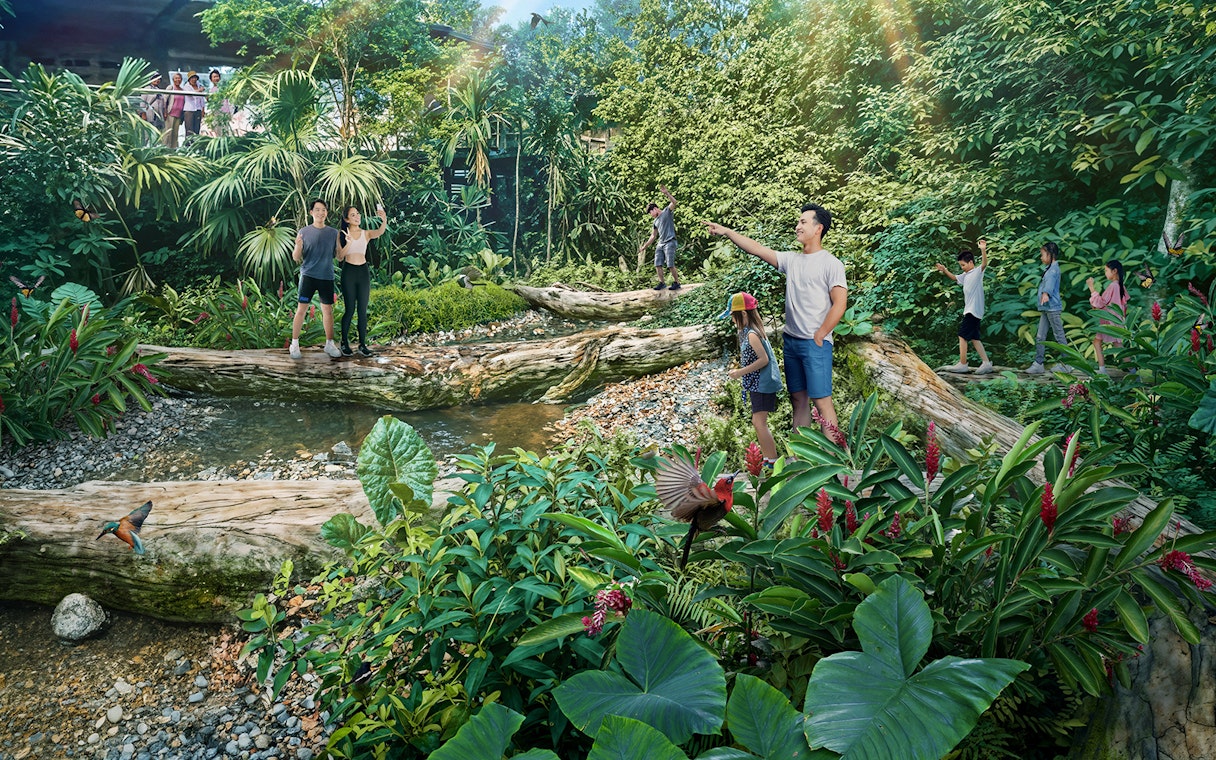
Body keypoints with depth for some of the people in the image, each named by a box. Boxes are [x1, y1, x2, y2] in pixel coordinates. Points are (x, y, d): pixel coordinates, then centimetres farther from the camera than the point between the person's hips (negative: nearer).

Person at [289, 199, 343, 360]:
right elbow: (296, 258, 2)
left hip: (327, 276, 2)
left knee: (328, 310, 8)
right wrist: (298, 246, -19)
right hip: (308, 275, -2)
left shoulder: (333, 233, 7)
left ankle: (329, 344, 18)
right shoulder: (304, 232, 1)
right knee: (301, 309, -5)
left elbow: (338, 255, 9)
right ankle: (294, 344, 1)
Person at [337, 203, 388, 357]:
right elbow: (339, 257, -3)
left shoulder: (366, 233, 5)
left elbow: (380, 232, -17)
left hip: (363, 272, 2)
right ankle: (345, 343, 11)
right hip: (348, 271, -2)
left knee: (363, 310, 3)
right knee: (350, 309, -1)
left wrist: (384, 220, -38)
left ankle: (363, 345, 9)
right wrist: (348, 243, -20)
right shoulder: (342, 234, 1)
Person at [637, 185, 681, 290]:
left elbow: (674, 202, -14)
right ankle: (662, 283, 4)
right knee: (657, 264, -2)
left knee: (670, 265, -12)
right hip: (660, 244, 7)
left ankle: (676, 282, -2)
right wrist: (644, 247, 24)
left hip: (670, 242, -7)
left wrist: (667, 193, -24)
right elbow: (653, 236, 26)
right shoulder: (655, 222, 22)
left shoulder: (667, 212, 3)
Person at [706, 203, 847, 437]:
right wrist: (726, 231, 8)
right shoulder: (791, 260, 12)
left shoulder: (830, 263, -7)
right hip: (791, 340, 7)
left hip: (815, 344, -7)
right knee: (798, 399, 10)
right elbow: (757, 249, 12)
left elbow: (840, 304, -13)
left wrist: (819, 336, -12)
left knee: (821, 400, -9)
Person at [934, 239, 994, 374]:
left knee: (962, 336, -7)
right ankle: (986, 363, 9)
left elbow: (984, 264, -29)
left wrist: (983, 250, -46)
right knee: (974, 338, 9)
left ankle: (962, 364, -3)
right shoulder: (965, 275, 17)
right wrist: (945, 270, 15)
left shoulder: (978, 271, -9)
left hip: (974, 310, -9)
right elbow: (954, 277, 32)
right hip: (969, 310, 9)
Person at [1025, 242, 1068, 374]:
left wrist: (1046, 293, -45)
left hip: (1052, 307, -10)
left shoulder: (1054, 268, -10)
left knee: (1059, 335, -3)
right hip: (1045, 308, 10)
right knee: (1040, 337, 7)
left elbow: (1050, 282, -29)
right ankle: (1038, 364, 9)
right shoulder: (1049, 269, 18)